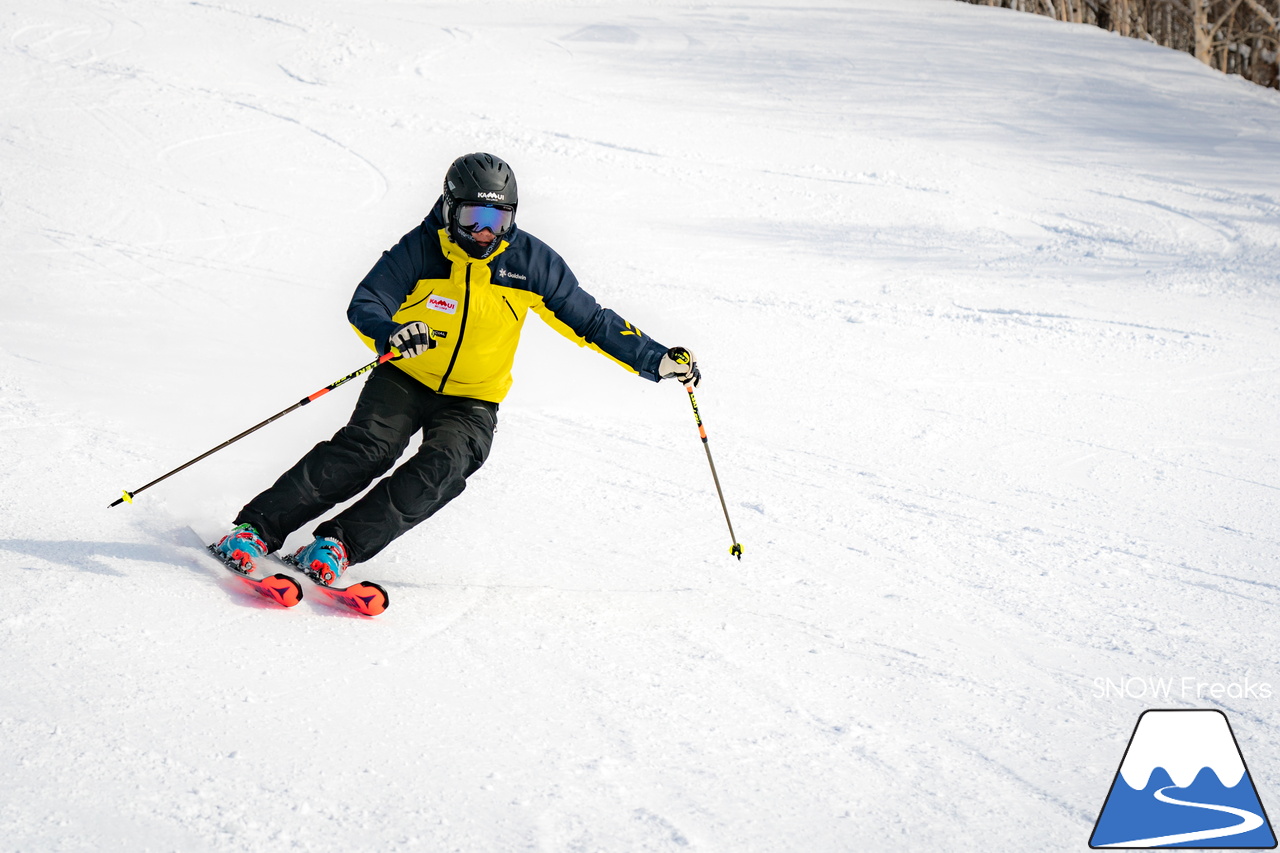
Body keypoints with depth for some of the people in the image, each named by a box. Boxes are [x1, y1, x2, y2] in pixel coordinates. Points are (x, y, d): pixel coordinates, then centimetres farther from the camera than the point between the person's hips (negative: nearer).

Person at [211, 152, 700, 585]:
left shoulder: (530, 262, -7)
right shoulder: (421, 250, -12)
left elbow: (590, 323, 0)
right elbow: (365, 305, -19)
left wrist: (658, 361, -8)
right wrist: (390, 335, -43)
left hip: (473, 401, 1)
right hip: (406, 378, -1)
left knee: (443, 467, -26)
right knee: (366, 448, -24)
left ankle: (339, 544, -30)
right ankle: (257, 528, -22)